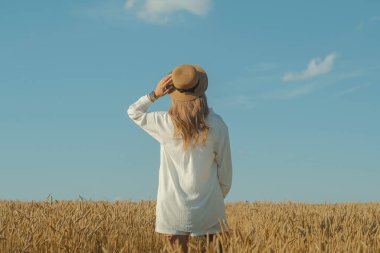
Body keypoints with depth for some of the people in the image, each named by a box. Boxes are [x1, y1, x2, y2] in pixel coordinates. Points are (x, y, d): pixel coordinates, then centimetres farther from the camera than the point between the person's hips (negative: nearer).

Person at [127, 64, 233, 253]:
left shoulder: (165, 124, -8)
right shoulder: (216, 125, -8)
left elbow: (133, 112, 11)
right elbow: (224, 167, 1)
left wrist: (155, 94, -1)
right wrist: (221, 195, 16)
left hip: (174, 208, 0)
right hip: (208, 206, 0)